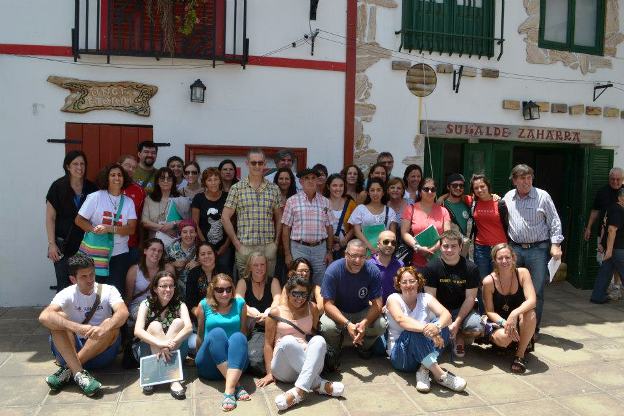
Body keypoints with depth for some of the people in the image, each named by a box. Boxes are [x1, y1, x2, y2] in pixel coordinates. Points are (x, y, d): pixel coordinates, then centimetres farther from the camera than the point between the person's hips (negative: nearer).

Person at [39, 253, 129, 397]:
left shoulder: (107, 291, -5)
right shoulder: (67, 294, -4)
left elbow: (123, 312, -23)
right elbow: (44, 317, -24)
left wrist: (104, 329, -44)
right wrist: (77, 328, -38)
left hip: (101, 351, 0)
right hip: (71, 350, 1)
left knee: (111, 325, -28)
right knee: (60, 318, -22)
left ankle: (68, 369, -24)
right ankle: (79, 373, -34)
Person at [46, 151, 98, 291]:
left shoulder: (91, 188, 4)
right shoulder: (58, 187, -3)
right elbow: (50, 218, -2)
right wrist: (51, 244, -7)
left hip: (86, 244, 2)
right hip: (64, 244, -2)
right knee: (64, 284, -1)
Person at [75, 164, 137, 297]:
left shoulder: (128, 202, 5)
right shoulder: (96, 197, -1)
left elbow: (131, 229, -4)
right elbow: (79, 220, -2)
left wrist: (109, 228, -19)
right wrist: (95, 230, -19)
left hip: (120, 253, 2)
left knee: (117, 290, 0)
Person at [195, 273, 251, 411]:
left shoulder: (240, 303, 6)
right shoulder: (204, 305, 3)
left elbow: (243, 332, 11)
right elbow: (200, 334, 12)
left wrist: (239, 352, 1)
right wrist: (200, 356, 8)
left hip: (235, 363, 1)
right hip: (208, 366, 0)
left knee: (238, 337, -29)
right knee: (216, 333, -28)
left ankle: (229, 391, -43)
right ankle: (236, 386, -34)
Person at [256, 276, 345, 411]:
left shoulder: (312, 308, 12)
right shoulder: (276, 312, 6)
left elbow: (315, 333, 17)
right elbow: (268, 344, 4)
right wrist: (269, 373, -3)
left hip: (308, 364, 2)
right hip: (283, 369, -2)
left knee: (319, 340, -30)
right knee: (288, 341, -34)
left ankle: (300, 390, -43)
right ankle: (318, 384, -31)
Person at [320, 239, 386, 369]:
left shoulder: (372, 271, -18)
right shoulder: (333, 270, -24)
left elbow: (377, 304, -18)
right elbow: (328, 304, -24)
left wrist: (364, 323, -38)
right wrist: (347, 324, -38)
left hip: (362, 313, 2)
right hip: (338, 313, -2)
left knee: (380, 325, -27)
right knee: (327, 327, -34)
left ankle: (363, 346, 9)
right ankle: (334, 351, 4)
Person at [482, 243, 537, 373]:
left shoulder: (522, 273, -12)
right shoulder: (489, 281, -15)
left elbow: (531, 300, -22)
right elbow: (489, 311, -9)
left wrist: (514, 314, -39)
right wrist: (504, 323, -28)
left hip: (519, 322, 2)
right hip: (498, 321, -1)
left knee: (530, 313, -33)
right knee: (504, 338, -35)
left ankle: (520, 354, -13)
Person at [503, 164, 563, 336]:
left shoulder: (542, 196, -3)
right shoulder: (508, 197, 7)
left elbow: (554, 222, -2)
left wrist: (555, 244, -9)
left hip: (538, 249, -3)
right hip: (515, 249, 4)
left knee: (536, 291, 1)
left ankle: (533, 328, 13)